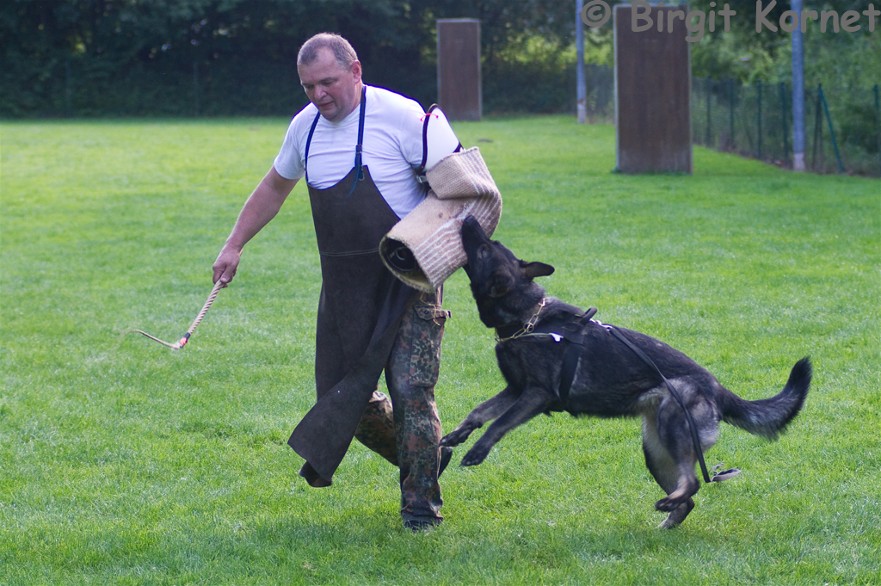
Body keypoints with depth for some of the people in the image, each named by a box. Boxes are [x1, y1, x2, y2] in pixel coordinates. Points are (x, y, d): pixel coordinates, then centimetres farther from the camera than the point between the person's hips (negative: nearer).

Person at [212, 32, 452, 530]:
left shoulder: (399, 116, -12)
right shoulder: (306, 126, 8)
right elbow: (275, 188, 24)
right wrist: (235, 245, 24)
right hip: (343, 285, 6)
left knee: (412, 390, -12)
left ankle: (422, 502, 4)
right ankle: (422, 458, 29)